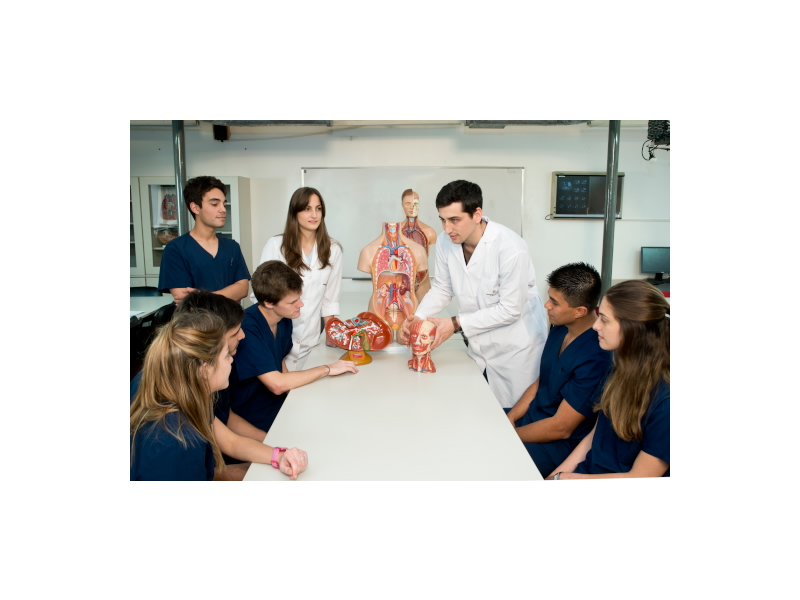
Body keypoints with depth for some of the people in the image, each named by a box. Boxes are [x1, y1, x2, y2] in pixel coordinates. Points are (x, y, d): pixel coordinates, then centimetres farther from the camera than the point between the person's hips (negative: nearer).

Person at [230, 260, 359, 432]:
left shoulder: (284, 319, -2)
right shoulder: (248, 328, -27)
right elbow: (276, 384, -28)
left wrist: (293, 388, -7)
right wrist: (327, 369, -19)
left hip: (281, 402, 7)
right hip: (256, 419, -7)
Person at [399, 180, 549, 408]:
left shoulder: (510, 248, -26)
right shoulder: (446, 241, -9)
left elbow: (510, 310, -22)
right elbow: (442, 288, 4)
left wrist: (457, 324, -23)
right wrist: (417, 318, -11)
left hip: (516, 348, -5)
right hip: (479, 346, 5)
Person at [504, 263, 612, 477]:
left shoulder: (596, 357, -27)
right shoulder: (560, 328, -1)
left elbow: (561, 428, -23)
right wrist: (509, 419, -3)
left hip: (562, 445, -8)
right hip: (532, 418, 8)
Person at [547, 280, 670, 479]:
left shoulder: (666, 398, -22)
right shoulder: (622, 368, 2)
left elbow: (639, 476, -16)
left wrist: (563, 478, -11)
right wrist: (555, 475, 0)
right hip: (589, 471, 7)